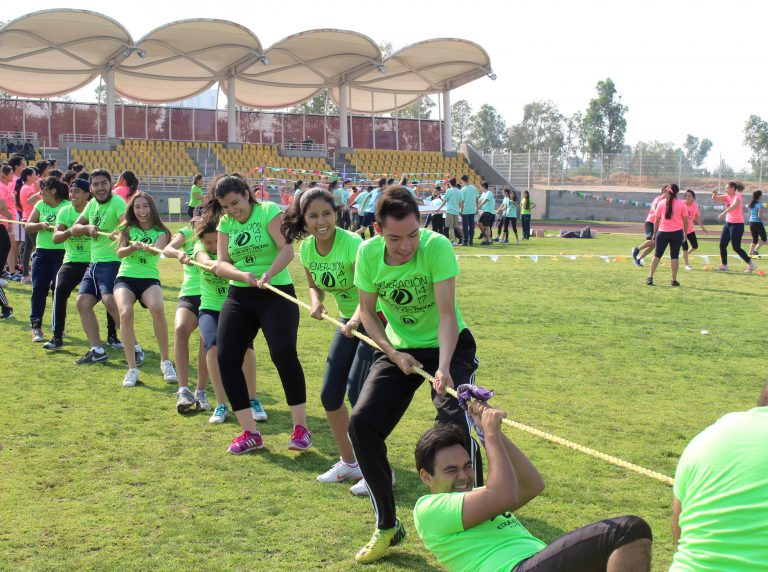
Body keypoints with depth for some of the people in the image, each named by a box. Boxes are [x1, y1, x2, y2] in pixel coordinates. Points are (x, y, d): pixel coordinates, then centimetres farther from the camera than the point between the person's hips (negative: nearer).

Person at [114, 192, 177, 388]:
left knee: (157, 308, -34)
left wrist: (146, 247, -40)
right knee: (125, 313, -29)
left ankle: (165, 361, -17)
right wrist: (132, 247, -26)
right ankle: (132, 369, -22)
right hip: (125, 278, 1)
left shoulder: (160, 232, 6)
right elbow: (120, 252, -3)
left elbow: (157, 250, -16)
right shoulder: (128, 229, 12)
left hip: (149, 278, -1)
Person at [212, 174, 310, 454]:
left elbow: (287, 248, -16)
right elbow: (221, 264, 1)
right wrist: (244, 275, -20)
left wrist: (268, 274, -32)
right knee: (227, 358, -5)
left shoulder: (268, 211, -7)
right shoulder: (225, 223, 8)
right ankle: (250, 433, 5)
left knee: (283, 353, -21)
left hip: (276, 293, -5)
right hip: (239, 297, 6)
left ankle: (301, 427, -6)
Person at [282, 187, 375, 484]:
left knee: (358, 392, -16)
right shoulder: (307, 248, -6)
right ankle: (349, 463, 26)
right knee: (330, 395, 8)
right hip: (348, 321, 8)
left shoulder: (351, 244, -27)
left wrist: (358, 317, -57)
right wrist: (316, 302, -12)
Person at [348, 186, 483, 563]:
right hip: (398, 348, 4)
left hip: (448, 345, -3)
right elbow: (367, 311, 1)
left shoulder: (437, 247, -25)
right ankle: (387, 526, 7)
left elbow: (447, 315, -28)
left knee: (457, 419, -27)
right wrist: (393, 353, -13)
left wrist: (443, 368, -41)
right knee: (361, 423, -11)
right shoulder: (368, 253, -13)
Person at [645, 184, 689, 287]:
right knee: (675, 256, 5)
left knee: (657, 255, 9)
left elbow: (656, 220, 2)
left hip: (662, 232, 1)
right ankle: (674, 280, 5)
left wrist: (654, 233, 9)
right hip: (677, 232, -1)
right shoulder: (681, 204, -1)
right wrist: (685, 233, 9)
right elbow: (686, 221, -1)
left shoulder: (661, 203, 2)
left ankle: (650, 278, 5)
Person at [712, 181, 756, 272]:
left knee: (736, 248, -7)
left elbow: (734, 205, -36)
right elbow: (715, 199, 8)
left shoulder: (737, 196, -16)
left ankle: (751, 264, 3)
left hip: (737, 224, -8)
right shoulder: (727, 197, 7)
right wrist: (714, 193, -15)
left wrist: (724, 213, -50)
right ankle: (724, 266, 14)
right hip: (728, 223, 8)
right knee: (722, 245, 5)